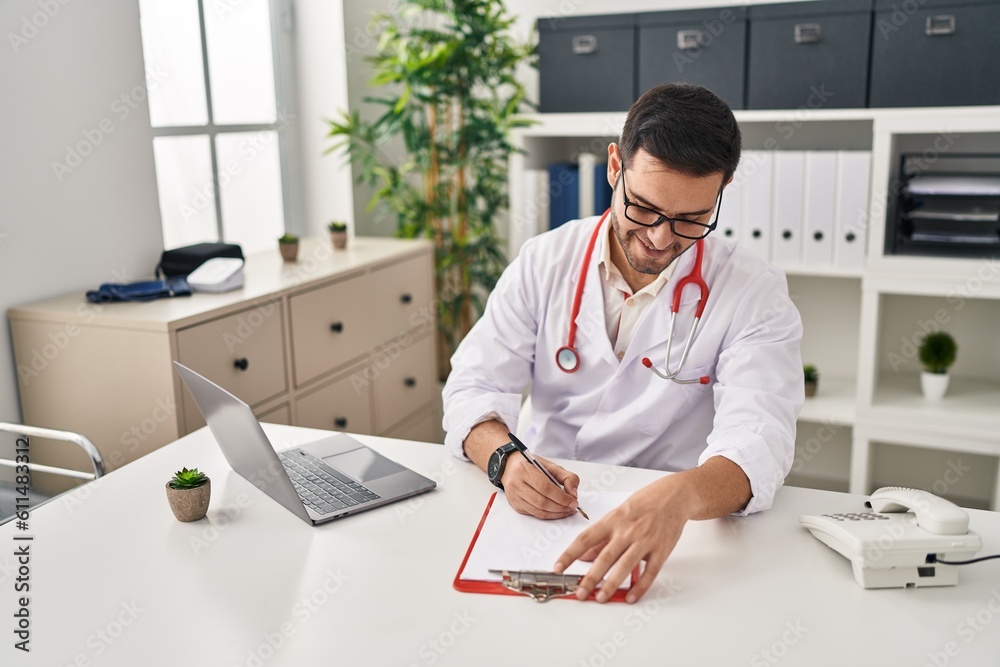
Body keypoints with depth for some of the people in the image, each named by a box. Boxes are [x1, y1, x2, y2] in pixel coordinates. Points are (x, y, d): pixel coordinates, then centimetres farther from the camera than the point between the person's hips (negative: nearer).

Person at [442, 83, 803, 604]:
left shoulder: (754, 293, -5)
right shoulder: (544, 261, 3)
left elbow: (757, 439, -19)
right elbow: (474, 386, 0)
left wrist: (679, 499, -42)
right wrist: (505, 459, -24)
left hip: (676, 525, -1)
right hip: (542, 511, 2)